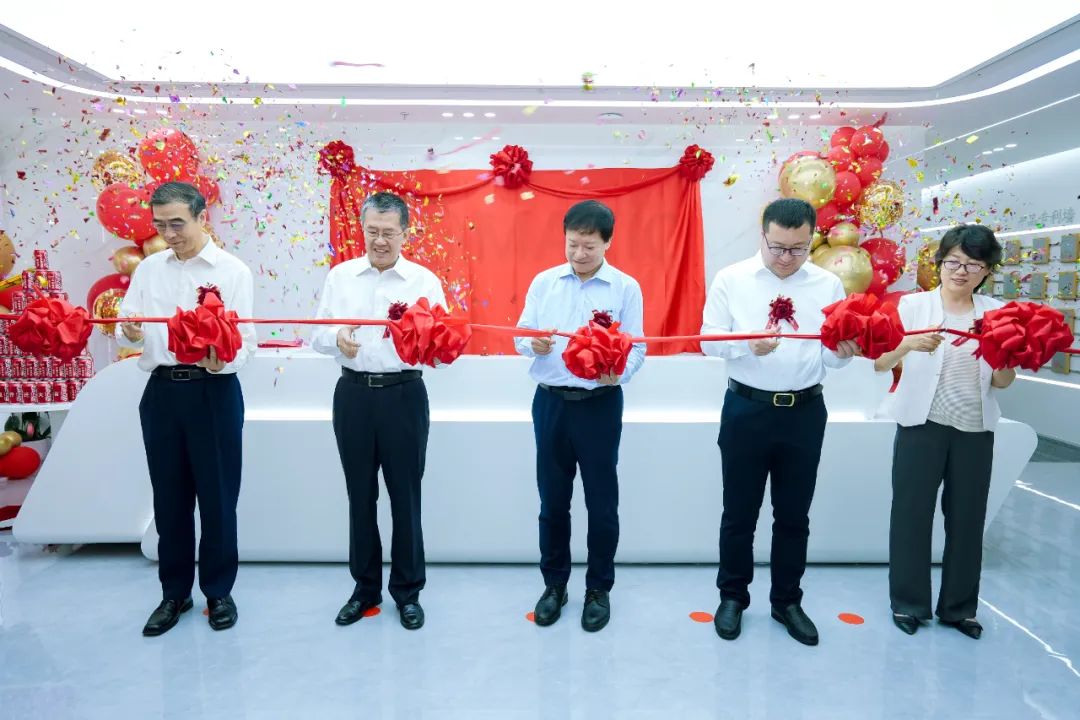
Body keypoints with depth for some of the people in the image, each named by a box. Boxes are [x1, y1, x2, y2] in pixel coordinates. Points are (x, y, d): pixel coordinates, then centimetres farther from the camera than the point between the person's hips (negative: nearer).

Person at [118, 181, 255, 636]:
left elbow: (245, 340, -11)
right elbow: (126, 327, 7)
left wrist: (222, 361, -32)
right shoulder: (148, 269, 9)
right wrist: (129, 332, -17)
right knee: (169, 495, 12)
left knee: (217, 494, 5)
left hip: (213, 391, -4)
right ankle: (174, 592, 28)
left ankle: (218, 590, 23)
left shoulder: (232, 271, -5)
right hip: (161, 391, 4)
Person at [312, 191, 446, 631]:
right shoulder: (340, 276, 7)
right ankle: (365, 587, 28)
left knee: (405, 495, 6)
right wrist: (336, 338, -18)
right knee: (360, 494, 11)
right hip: (353, 393, 2)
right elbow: (317, 333, 4)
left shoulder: (425, 280, 1)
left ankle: (408, 590, 22)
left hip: (403, 394, -2)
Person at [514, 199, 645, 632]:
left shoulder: (626, 288, -1)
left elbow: (636, 346, -7)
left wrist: (620, 372, -28)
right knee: (552, 499, 12)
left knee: (601, 501, 8)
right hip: (550, 401, 2)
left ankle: (598, 588, 26)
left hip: (600, 403, -2)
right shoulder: (543, 282, 6)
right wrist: (533, 344, -20)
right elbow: (520, 335, 3)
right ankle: (554, 583, 29)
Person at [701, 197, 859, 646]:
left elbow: (829, 358, 3)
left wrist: (844, 352, -20)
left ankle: (786, 601, 31)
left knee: (794, 515, 13)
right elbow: (710, 340, -7)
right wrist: (748, 344, -26)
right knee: (739, 513, 9)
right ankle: (732, 596, 28)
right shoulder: (731, 279, -3)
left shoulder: (828, 285, 3)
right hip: (747, 409, -2)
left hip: (805, 411, 2)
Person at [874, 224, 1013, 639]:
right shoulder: (913, 305, -3)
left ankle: (959, 606, 29)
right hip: (922, 425, -3)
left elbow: (1003, 383, 3)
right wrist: (909, 344, -32)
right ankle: (908, 602, 22)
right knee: (912, 513, 5)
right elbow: (879, 363, -13)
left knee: (967, 517, 11)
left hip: (975, 429, 3)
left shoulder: (996, 313, 5)